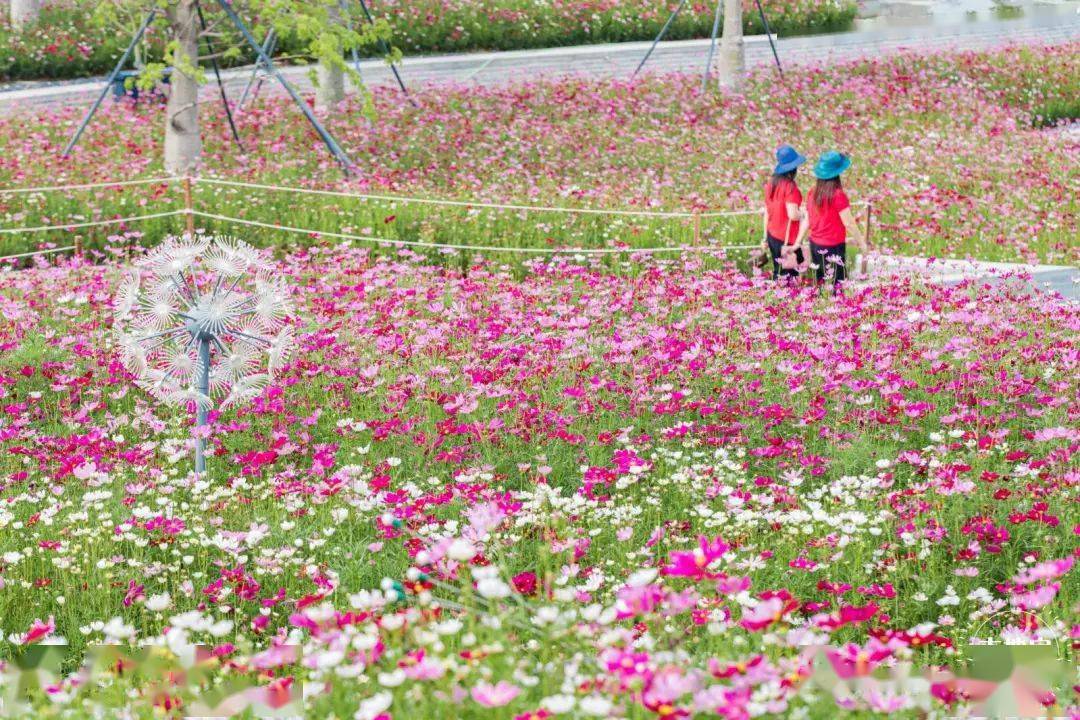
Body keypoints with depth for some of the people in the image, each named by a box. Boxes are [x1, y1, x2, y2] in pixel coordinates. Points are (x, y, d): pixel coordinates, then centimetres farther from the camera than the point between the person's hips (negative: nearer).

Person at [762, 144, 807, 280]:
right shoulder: (790, 187, -17)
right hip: (787, 239, -8)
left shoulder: (771, 183, 5)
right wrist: (804, 213, -1)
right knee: (789, 275, -3)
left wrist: (766, 237, 18)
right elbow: (793, 215, -22)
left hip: (772, 235, 8)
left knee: (778, 274, 14)